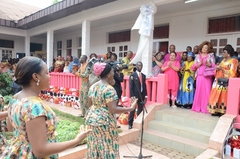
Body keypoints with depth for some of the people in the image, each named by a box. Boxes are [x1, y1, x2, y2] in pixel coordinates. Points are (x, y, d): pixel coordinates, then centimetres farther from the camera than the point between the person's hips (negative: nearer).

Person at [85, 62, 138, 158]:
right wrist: (131, 108, -18)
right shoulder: (109, 89, -20)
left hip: (91, 119, 8)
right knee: (107, 148, 8)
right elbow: (113, 110, -23)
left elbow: (90, 105, 11)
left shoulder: (93, 87, 4)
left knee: (94, 147, 19)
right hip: (104, 122, -8)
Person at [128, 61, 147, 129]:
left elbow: (144, 86, 11)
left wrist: (145, 96, 6)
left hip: (142, 95, 5)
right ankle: (130, 124, 14)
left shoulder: (143, 75, 11)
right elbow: (131, 87, -9)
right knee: (132, 110, 2)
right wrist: (132, 96, -15)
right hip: (135, 95, -5)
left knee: (140, 110, 9)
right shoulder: (132, 75, -5)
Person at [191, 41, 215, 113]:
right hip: (199, 76, 2)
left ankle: (205, 108, 1)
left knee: (206, 91, -5)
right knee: (198, 91, 0)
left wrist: (209, 64, -18)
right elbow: (194, 67, 9)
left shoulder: (211, 55, 8)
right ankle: (197, 107, 7)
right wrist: (199, 64, -8)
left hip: (207, 76, -2)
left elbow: (214, 65, 1)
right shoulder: (198, 56, 14)